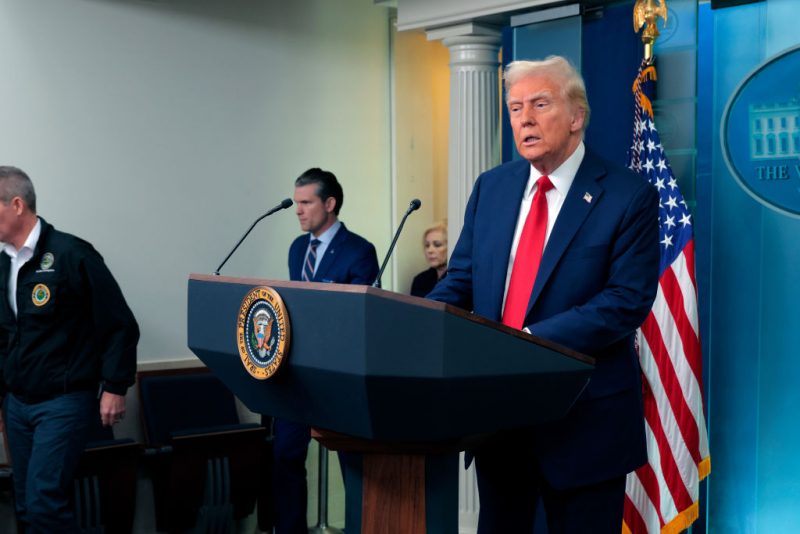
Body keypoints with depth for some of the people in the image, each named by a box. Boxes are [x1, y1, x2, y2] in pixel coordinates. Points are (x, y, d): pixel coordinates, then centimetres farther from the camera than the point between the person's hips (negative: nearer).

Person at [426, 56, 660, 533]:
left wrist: (533, 340, -25)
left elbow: (628, 300, -17)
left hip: (583, 419, -5)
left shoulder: (628, 196, -9)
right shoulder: (491, 188, 7)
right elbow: (461, 281, 8)